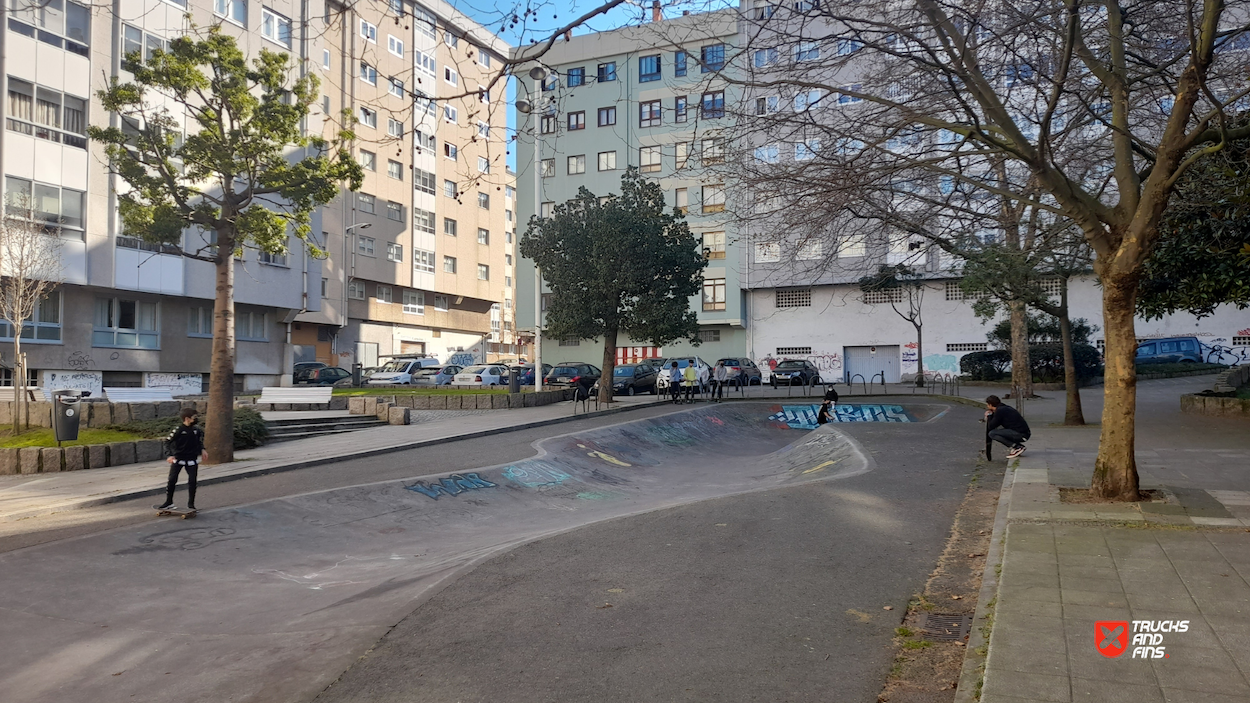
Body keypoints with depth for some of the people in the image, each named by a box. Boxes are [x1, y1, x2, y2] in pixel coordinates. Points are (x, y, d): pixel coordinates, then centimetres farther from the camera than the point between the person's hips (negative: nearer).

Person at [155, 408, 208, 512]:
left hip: (192, 459, 3)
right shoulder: (178, 430, -15)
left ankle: (191, 504, 13)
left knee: (192, 481, 2)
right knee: (172, 480, -3)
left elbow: (200, 438, 20)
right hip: (178, 458, -3)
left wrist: (202, 449, 11)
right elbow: (167, 441, -15)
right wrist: (169, 455, -26)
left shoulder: (196, 430, 0)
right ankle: (168, 503, 11)